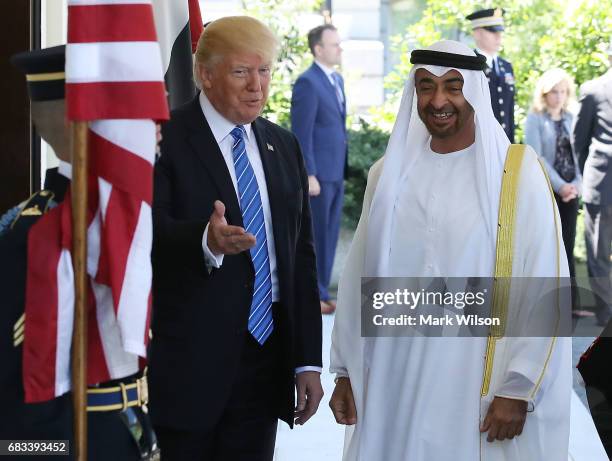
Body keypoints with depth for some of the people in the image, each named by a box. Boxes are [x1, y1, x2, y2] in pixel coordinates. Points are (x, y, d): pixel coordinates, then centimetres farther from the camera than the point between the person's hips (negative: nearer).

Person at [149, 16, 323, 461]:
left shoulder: (283, 146, 12)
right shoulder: (165, 139, -6)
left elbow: (301, 255, 13)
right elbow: (152, 230, -20)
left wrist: (308, 360, 9)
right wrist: (205, 241, -41)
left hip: (266, 354, 5)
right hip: (186, 363, -5)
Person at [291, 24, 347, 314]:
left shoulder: (337, 79, 14)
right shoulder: (307, 82, -13)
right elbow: (301, 134, -16)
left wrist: (342, 168, 17)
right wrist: (309, 175, -19)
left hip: (335, 173, 8)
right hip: (317, 173, -8)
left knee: (329, 236, 11)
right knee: (314, 236, -2)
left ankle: (320, 292, 18)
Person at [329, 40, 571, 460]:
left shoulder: (518, 173, -7)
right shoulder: (389, 173, 5)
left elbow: (545, 290, -8)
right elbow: (360, 279, 8)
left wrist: (519, 390, -11)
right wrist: (346, 372, 8)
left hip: (481, 387, -3)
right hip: (394, 385, 3)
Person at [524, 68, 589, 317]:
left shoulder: (570, 119, 11)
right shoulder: (534, 119, -4)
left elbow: (577, 154, 9)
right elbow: (536, 157, -12)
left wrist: (576, 184, -7)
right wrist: (560, 186, -17)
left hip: (570, 191, 5)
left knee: (567, 247, 6)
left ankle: (571, 302, 8)